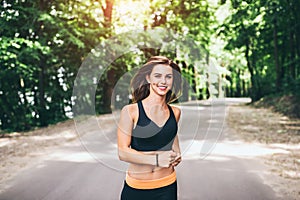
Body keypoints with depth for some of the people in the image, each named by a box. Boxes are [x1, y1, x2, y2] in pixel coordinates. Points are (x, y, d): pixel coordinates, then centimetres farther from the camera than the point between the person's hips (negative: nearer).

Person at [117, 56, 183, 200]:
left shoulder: (175, 112, 2)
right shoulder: (130, 111, -10)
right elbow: (122, 152, -13)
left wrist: (176, 153, 5)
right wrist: (156, 159, -22)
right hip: (135, 188, -3)